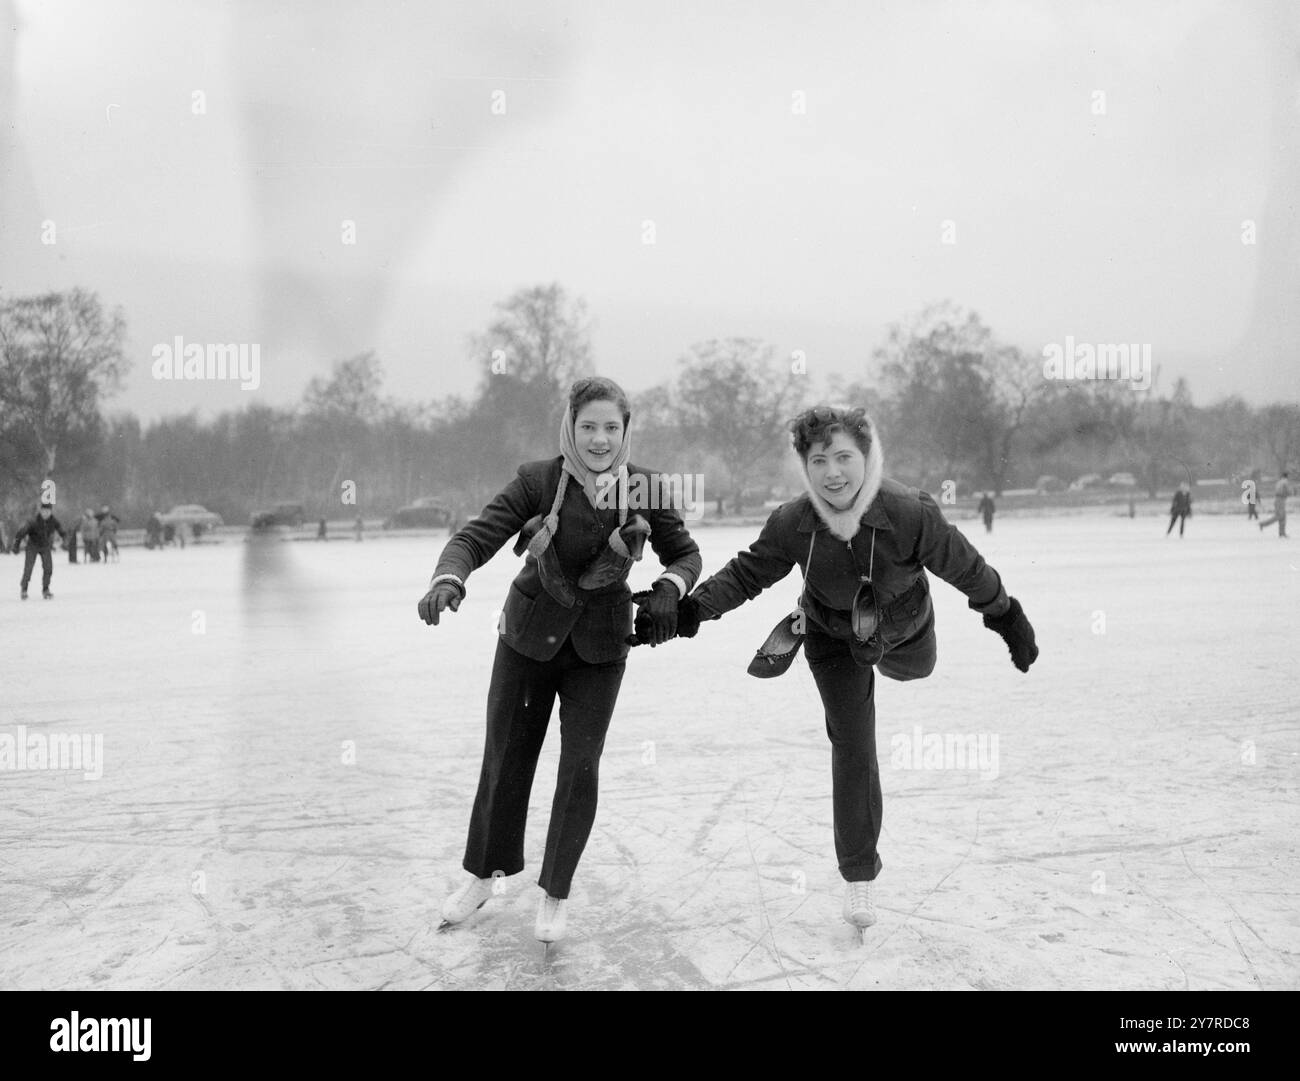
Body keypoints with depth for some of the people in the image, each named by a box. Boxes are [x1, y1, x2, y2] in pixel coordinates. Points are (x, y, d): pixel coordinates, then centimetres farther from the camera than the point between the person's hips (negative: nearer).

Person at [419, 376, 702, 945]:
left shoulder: (644, 489, -10)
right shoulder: (537, 480, -14)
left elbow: (685, 554, -1)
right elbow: (475, 536, -19)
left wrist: (668, 590, -23)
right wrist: (447, 579, -41)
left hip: (599, 650, 0)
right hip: (527, 640, 0)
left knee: (580, 768, 0)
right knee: (505, 758, 12)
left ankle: (555, 892, 22)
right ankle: (482, 875, 35)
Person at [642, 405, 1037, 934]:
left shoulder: (911, 513, -35)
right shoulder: (792, 523, -30)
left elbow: (967, 569, -20)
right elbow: (745, 573, -14)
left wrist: (1010, 622, -8)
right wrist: (692, 608, -26)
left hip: (905, 630, 1)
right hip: (834, 640, -1)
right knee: (853, 750, -3)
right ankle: (859, 874, 13)